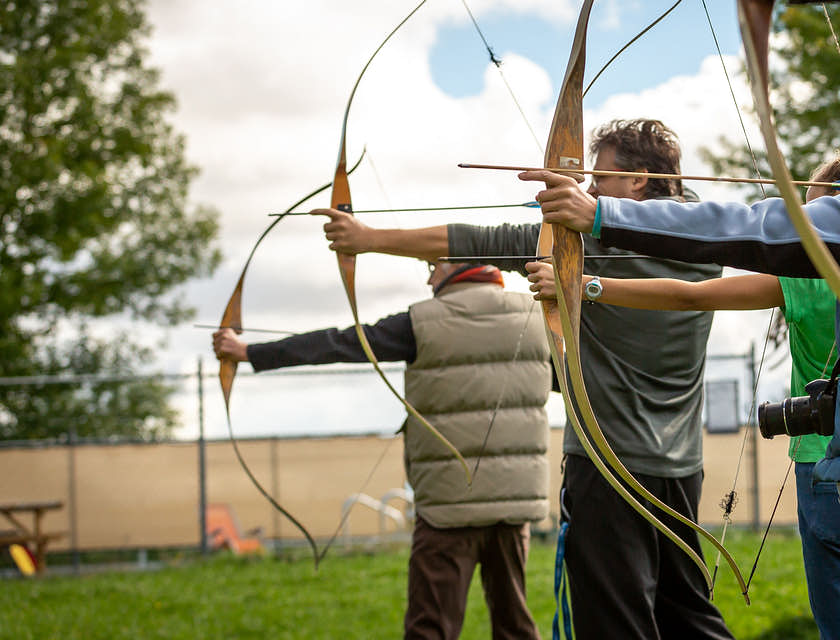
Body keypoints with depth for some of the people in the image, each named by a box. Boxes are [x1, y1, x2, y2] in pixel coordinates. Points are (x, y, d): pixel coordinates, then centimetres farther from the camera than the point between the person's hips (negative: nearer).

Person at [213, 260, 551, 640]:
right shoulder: (533, 316, 4)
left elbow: (337, 345, -3)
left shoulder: (424, 323, -6)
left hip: (452, 500, -4)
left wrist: (248, 352, 5)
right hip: (517, 495, 4)